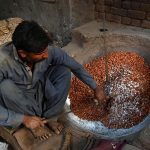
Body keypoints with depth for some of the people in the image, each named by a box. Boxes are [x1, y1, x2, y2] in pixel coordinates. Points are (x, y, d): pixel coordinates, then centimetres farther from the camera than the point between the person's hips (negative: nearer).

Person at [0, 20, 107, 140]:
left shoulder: (48, 50, -23)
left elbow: (75, 66, -7)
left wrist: (95, 87, -2)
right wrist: (23, 119, -32)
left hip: (40, 94, 3)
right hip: (17, 103, -3)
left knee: (64, 71, -17)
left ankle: (46, 117, -7)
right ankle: (32, 121, -8)